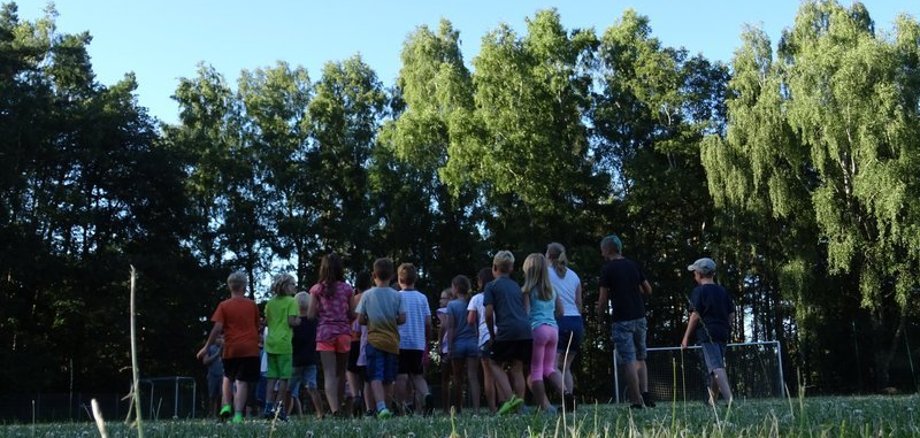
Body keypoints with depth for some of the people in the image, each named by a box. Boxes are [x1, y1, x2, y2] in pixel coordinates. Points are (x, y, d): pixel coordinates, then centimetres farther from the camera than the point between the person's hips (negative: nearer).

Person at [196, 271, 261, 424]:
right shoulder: (252, 305, 5)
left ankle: (226, 406, 6)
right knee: (242, 382, -1)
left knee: (227, 378, 22)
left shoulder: (224, 305, 0)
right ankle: (238, 415, -10)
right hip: (250, 348, 0)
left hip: (231, 348, 0)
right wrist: (256, 341, 28)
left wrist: (206, 347, -3)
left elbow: (218, 328, -8)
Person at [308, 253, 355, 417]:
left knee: (329, 374, -7)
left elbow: (310, 315, -1)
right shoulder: (347, 289, 4)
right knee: (341, 373, 15)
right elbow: (352, 315, 4)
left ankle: (334, 409, -24)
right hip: (344, 333, 2)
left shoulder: (317, 289, 1)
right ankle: (339, 409, 22)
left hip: (324, 333, -1)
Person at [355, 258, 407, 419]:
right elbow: (402, 319, -3)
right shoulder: (396, 295, -1)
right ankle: (386, 407, 16)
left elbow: (360, 319, -3)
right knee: (388, 379, 12)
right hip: (392, 341, 2)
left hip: (374, 340, -2)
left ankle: (381, 407, -26)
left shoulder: (367, 295, -3)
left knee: (376, 377, -8)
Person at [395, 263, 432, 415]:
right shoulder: (422, 298, 5)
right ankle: (426, 394, -13)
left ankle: (402, 408, -3)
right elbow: (428, 323, 5)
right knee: (417, 375, 13)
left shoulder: (396, 297, -3)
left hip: (400, 343, -3)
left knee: (401, 376, 2)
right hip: (418, 344, 3)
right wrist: (427, 342, 16)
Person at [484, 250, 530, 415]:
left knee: (495, 364, 9)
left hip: (507, 330, -5)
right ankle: (519, 405, 4)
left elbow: (489, 313, -3)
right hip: (525, 330, 5)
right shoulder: (517, 286, 23)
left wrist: (492, 335, 9)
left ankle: (509, 398, -8)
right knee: (517, 368, 11)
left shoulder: (491, 286, 7)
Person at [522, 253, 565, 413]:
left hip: (537, 329, -6)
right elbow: (560, 311, 16)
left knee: (535, 371, 0)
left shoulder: (527, 290, -3)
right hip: (553, 329, 6)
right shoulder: (552, 290, 14)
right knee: (549, 368, 16)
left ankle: (545, 406, -5)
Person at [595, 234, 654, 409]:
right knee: (640, 359, 16)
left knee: (629, 361, -4)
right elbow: (648, 289, 14)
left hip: (622, 320, -5)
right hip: (639, 317, 5)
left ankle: (637, 400, -6)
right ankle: (645, 393, 2)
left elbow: (603, 298, -7)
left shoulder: (607, 269, -6)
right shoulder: (634, 265, 9)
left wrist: (600, 315, 9)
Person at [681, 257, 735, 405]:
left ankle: (729, 399, -29)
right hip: (723, 333, 7)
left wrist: (686, 337, -6)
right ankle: (713, 401, 28)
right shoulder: (722, 291, 14)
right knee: (717, 366, 18)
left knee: (716, 367, -15)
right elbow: (732, 314, 12)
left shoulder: (699, 291, -5)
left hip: (707, 333, -7)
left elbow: (695, 315, -10)